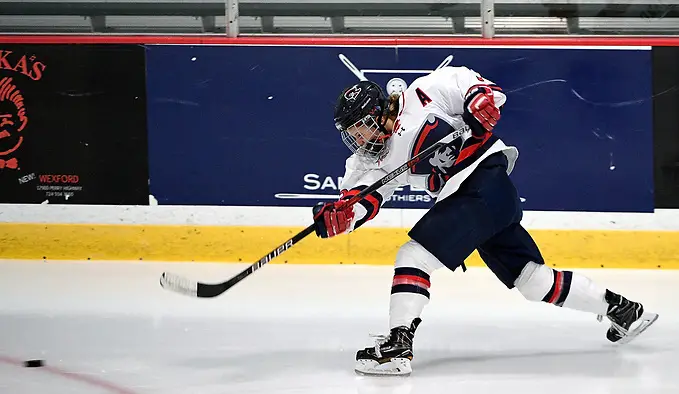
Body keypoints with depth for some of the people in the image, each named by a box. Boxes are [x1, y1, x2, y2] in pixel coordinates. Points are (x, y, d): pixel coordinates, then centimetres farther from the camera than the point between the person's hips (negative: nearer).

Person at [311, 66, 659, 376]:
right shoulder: (374, 159, 13)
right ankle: (620, 308, 25)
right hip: (461, 199, 9)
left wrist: (481, 100, -20)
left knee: (414, 256, -16)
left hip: (485, 181, -9)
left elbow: (464, 82, -1)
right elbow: (358, 202, 1)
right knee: (533, 279, 13)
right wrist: (336, 217, -19)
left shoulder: (419, 97, -5)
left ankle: (397, 346, -20)